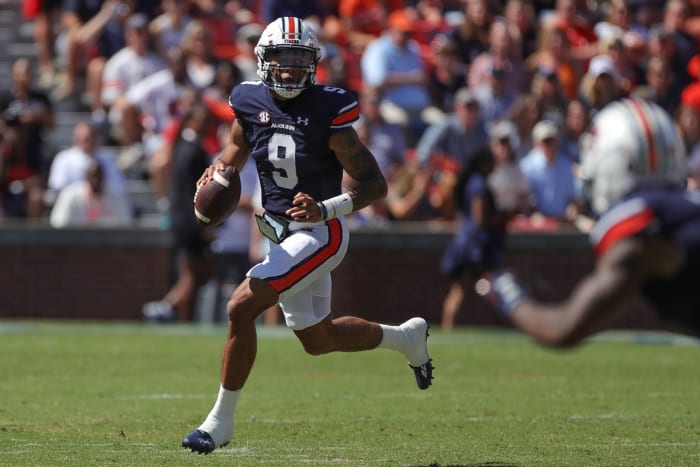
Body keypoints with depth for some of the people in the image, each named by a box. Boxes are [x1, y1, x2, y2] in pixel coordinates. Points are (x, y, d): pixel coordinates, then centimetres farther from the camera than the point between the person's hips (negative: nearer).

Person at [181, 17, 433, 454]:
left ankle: (221, 420, -7)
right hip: (282, 235, 7)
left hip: (320, 234, -7)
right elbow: (236, 150, 18)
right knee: (318, 340, 20)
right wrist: (219, 169, -6)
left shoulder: (327, 112, -17)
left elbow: (376, 184, -14)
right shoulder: (251, 102, -2)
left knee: (241, 307, -20)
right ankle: (406, 336, 46)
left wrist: (325, 210, -28)